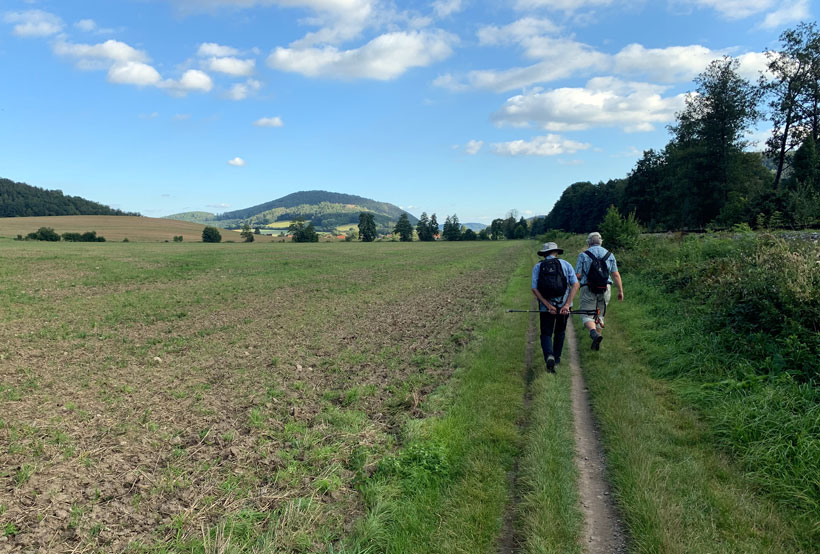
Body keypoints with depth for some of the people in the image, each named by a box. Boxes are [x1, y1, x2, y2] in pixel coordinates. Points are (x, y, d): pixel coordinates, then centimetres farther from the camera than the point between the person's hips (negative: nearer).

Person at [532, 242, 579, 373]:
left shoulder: (538, 267, 4)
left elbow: (534, 289, -8)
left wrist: (548, 306, -12)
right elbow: (575, 284, -8)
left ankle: (549, 357, -18)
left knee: (546, 335, 7)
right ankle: (556, 358, 31)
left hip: (545, 307, -1)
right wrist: (567, 305, -14)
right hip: (564, 305, 1)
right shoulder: (565, 264, 4)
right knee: (560, 332, 23)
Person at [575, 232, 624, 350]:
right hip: (605, 288, 4)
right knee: (599, 315, 17)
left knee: (587, 316, 0)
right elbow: (616, 275, 3)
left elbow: (577, 275, -6)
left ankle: (594, 334, -29)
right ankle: (596, 344, 20)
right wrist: (620, 291, 8)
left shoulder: (583, 255, -2)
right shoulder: (609, 255, 7)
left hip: (589, 289, -3)